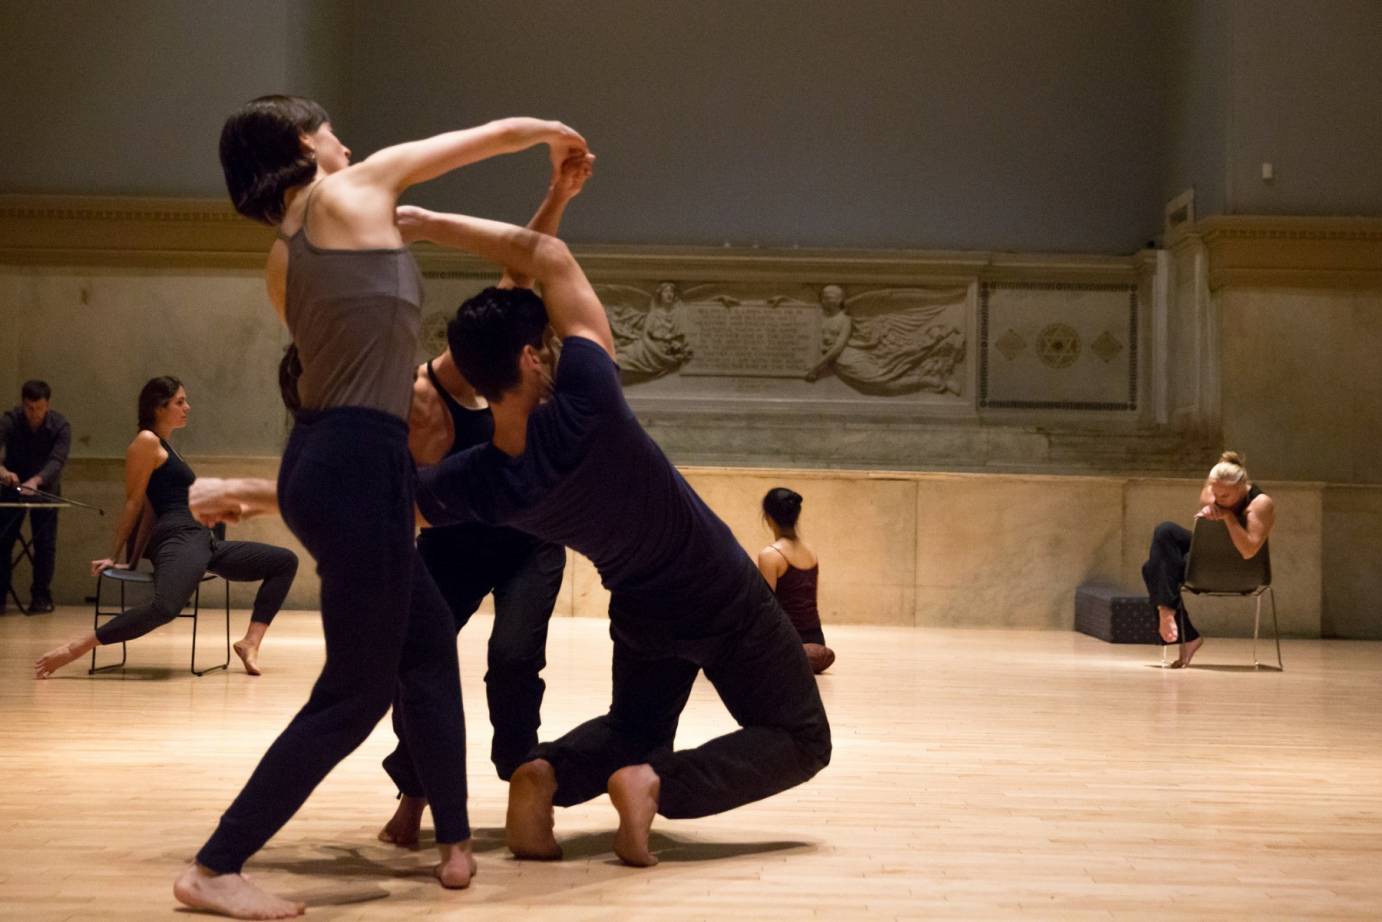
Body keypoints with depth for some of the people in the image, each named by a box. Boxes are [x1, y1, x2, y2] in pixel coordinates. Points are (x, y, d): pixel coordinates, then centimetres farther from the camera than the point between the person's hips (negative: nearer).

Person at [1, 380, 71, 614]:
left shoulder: (61, 426, -20)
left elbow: (57, 460, -32)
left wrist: (36, 480, -51)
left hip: (45, 488, 0)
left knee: (45, 543, -3)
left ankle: (41, 596, 7)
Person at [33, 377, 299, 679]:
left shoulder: (164, 446, 25)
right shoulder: (147, 441, -2)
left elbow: (147, 505, 23)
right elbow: (134, 503, -4)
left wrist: (134, 560, 20)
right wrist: (115, 557, -4)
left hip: (202, 541, 10)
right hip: (179, 538, -10)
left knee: (285, 561, 6)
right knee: (165, 606, -38)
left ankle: (250, 642, -6)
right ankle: (72, 650, -30)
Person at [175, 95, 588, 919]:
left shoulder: (282, 260, 18)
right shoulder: (355, 191, -1)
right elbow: (493, 135, 7)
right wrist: (556, 135, 26)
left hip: (325, 459, 9)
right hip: (358, 464, -9)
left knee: (428, 641, 19)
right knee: (357, 690, -3)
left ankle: (456, 844, 25)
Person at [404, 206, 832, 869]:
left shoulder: (475, 488, -23)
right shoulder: (585, 407, -34)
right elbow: (548, 254, -28)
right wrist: (426, 224, -23)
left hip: (644, 616, 4)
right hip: (726, 603, -4)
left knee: (635, 728, 31)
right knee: (800, 740, 12)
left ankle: (545, 772, -3)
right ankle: (659, 785, -14)